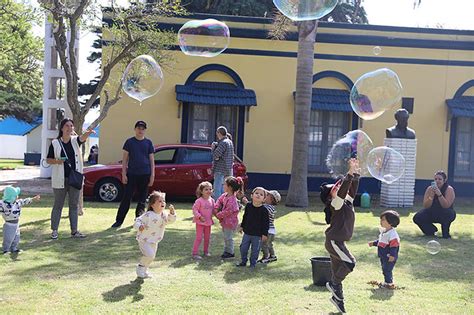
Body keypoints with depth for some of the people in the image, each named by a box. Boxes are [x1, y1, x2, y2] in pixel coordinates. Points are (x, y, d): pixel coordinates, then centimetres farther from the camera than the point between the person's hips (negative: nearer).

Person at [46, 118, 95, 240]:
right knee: (58, 205, 4)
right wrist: (57, 161, -17)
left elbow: (82, 138, -20)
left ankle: (74, 231, 13)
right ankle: (54, 230, 12)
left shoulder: (75, 141, 4)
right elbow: (48, 160, 4)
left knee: (74, 205, 7)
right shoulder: (55, 143, 0)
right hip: (60, 179, -2)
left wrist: (88, 133, -43)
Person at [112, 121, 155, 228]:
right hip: (131, 174, -1)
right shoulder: (129, 142, 5)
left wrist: (152, 175, 1)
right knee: (126, 198, -1)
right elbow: (125, 159, 5)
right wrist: (124, 174, -3)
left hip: (145, 175, 1)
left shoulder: (148, 143, 7)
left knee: (142, 199, 6)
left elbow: (152, 160, 8)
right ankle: (119, 221, 3)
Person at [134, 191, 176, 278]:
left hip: (154, 241, 7)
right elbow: (137, 221, -18)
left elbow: (171, 220, -15)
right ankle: (140, 267, 4)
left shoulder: (164, 215, -3)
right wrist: (139, 226, -40)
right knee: (150, 255, -21)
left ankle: (144, 270, 40)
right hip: (144, 240, -7)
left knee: (152, 256, 16)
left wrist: (172, 212, -33)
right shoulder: (148, 215, -20)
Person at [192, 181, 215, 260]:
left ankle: (206, 251, 31)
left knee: (207, 237, 15)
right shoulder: (199, 201, -16)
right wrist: (200, 217, -22)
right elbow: (194, 209, -15)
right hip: (200, 222, -6)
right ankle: (195, 253, 2)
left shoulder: (212, 200, 2)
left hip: (208, 222, 6)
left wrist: (213, 215, -1)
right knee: (199, 238, -4)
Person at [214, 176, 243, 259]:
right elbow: (219, 200, 13)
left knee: (228, 237, 3)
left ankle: (230, 252, 18)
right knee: (226, 237, 20)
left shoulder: (232, 200, -29)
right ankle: (226, 251, 33)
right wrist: (216, 209, -2)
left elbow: (227, 212, -26)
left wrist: (218, 215, -14)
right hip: (225, 221, 9)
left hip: (230, 222, -9)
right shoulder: (225, 195, -1)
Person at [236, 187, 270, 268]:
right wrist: (242, 226, 15)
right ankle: (243, 261, 31)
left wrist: (265, 234, -11)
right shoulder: (248, 206, -3)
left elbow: (266, 223, -11)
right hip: (247, 232, 4)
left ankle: (253, 263, 25)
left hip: (257, 235, -4)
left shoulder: (264, 210, -16)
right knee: (243, 248, 12)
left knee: (255, 250, 7)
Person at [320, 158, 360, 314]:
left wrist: (356, 173, 1)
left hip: (339, 242, 9)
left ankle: (337, 298, 21)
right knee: (350, 263, -15)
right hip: (333, 241, -8)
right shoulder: (335, 204, -15)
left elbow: (352, 189, 11)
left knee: (338, 270, 13)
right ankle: (333, 284, 2)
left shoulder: (347, 202, 9)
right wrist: (350, 172, -32)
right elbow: (343, 189, -29)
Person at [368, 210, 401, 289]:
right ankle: (386, 281, 28)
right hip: (383, 256, 10)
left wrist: (392, 255, -30)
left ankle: (389, 283, 2)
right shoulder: (383, 231, 10)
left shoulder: (392, 234, -21)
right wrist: (373, 243, 26)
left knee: (387, 270, -7)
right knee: (384, 269, 17)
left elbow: (394, 245, -25)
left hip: (389, 257, -10)